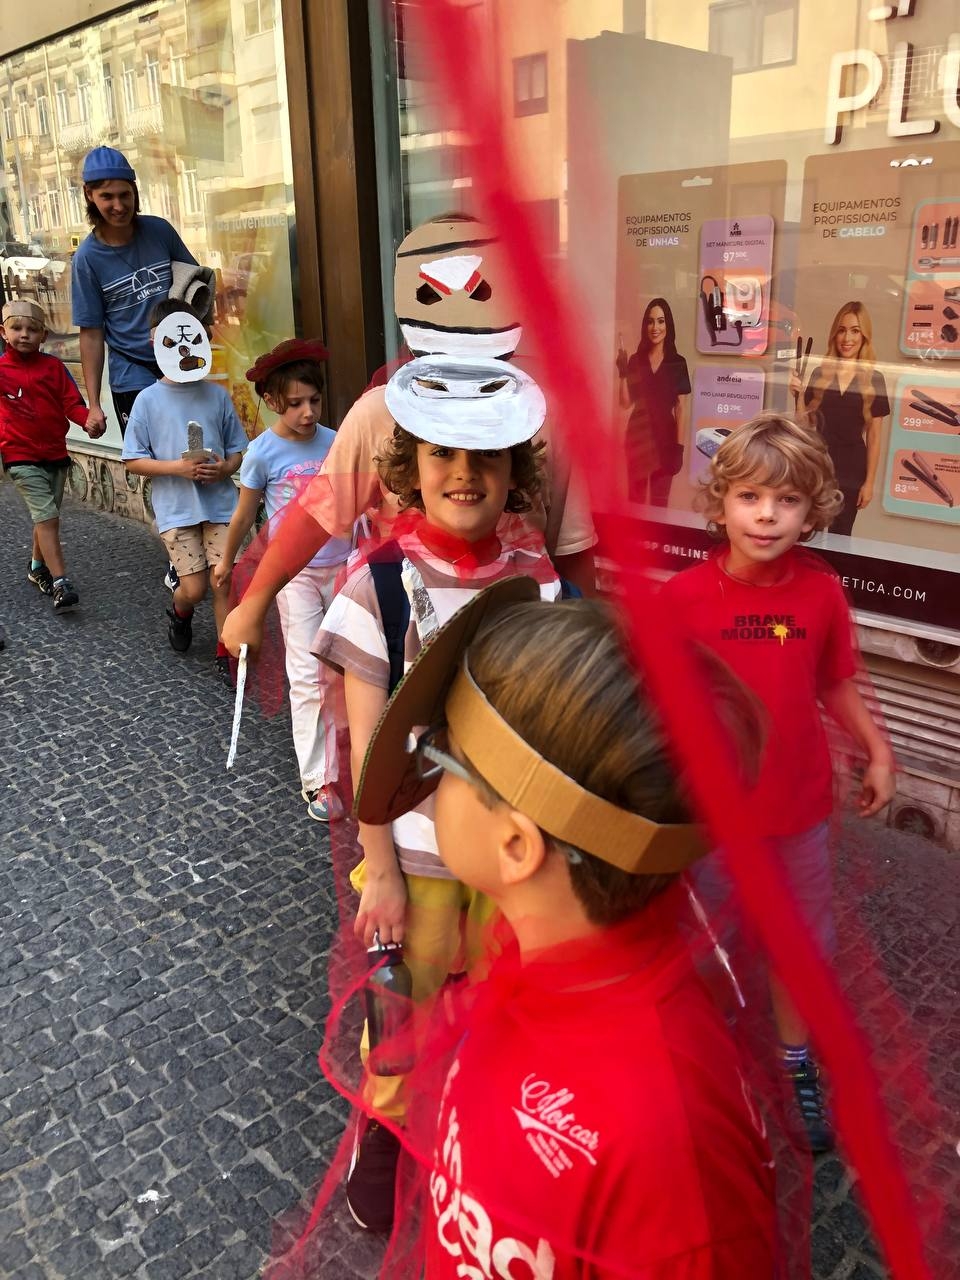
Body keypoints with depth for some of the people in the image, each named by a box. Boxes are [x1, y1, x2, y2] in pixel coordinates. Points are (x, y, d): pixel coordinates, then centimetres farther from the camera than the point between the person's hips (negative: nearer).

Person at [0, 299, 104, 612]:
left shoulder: (53, 366, 1)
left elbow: (71, 401, -4)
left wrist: (87, 421, -23)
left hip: (56, 454, 4)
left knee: (46, 517, 16)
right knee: (47, 517, -12)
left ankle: (38, 567, 37)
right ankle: (60, 584, -12)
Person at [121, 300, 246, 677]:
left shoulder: (216, 395, 4)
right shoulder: (149, 399, -2)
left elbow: (238, 448, 10)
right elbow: (133, 461, -1)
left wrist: (225, 468, -11)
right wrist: (177, 467, -15)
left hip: (219, 504, 2)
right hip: (176, 508, -1)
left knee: (224, 583, -3)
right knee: (194, 588, -2)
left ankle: (227, 653, 14)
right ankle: (180, 614, 35)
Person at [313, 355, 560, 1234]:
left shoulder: (537, 574, -7)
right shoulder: (379, 580, -17)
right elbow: (368, 745, -13)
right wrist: (381, 873, -9)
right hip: (417, 847, -3)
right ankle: (385, 1128, 47)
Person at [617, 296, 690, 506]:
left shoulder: (677, 363, -2)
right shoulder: (636, 360, 5)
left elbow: (682, 408, -4)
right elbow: (626, 403, 3)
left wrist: (679, 446, -10)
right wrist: (623, 373, -10)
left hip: (664, 437, -2)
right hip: (638, 436, 2)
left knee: (659, 501, 4)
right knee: (635, 498, 11)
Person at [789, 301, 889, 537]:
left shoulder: (874, 379, -2)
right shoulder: (820, 373, 2)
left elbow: (874, 436, -1)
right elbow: (808, 422, 9)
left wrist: (870, 482, -4)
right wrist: (798, 395, -9)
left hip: (851, 468, -1)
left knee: (839, 535, 9)